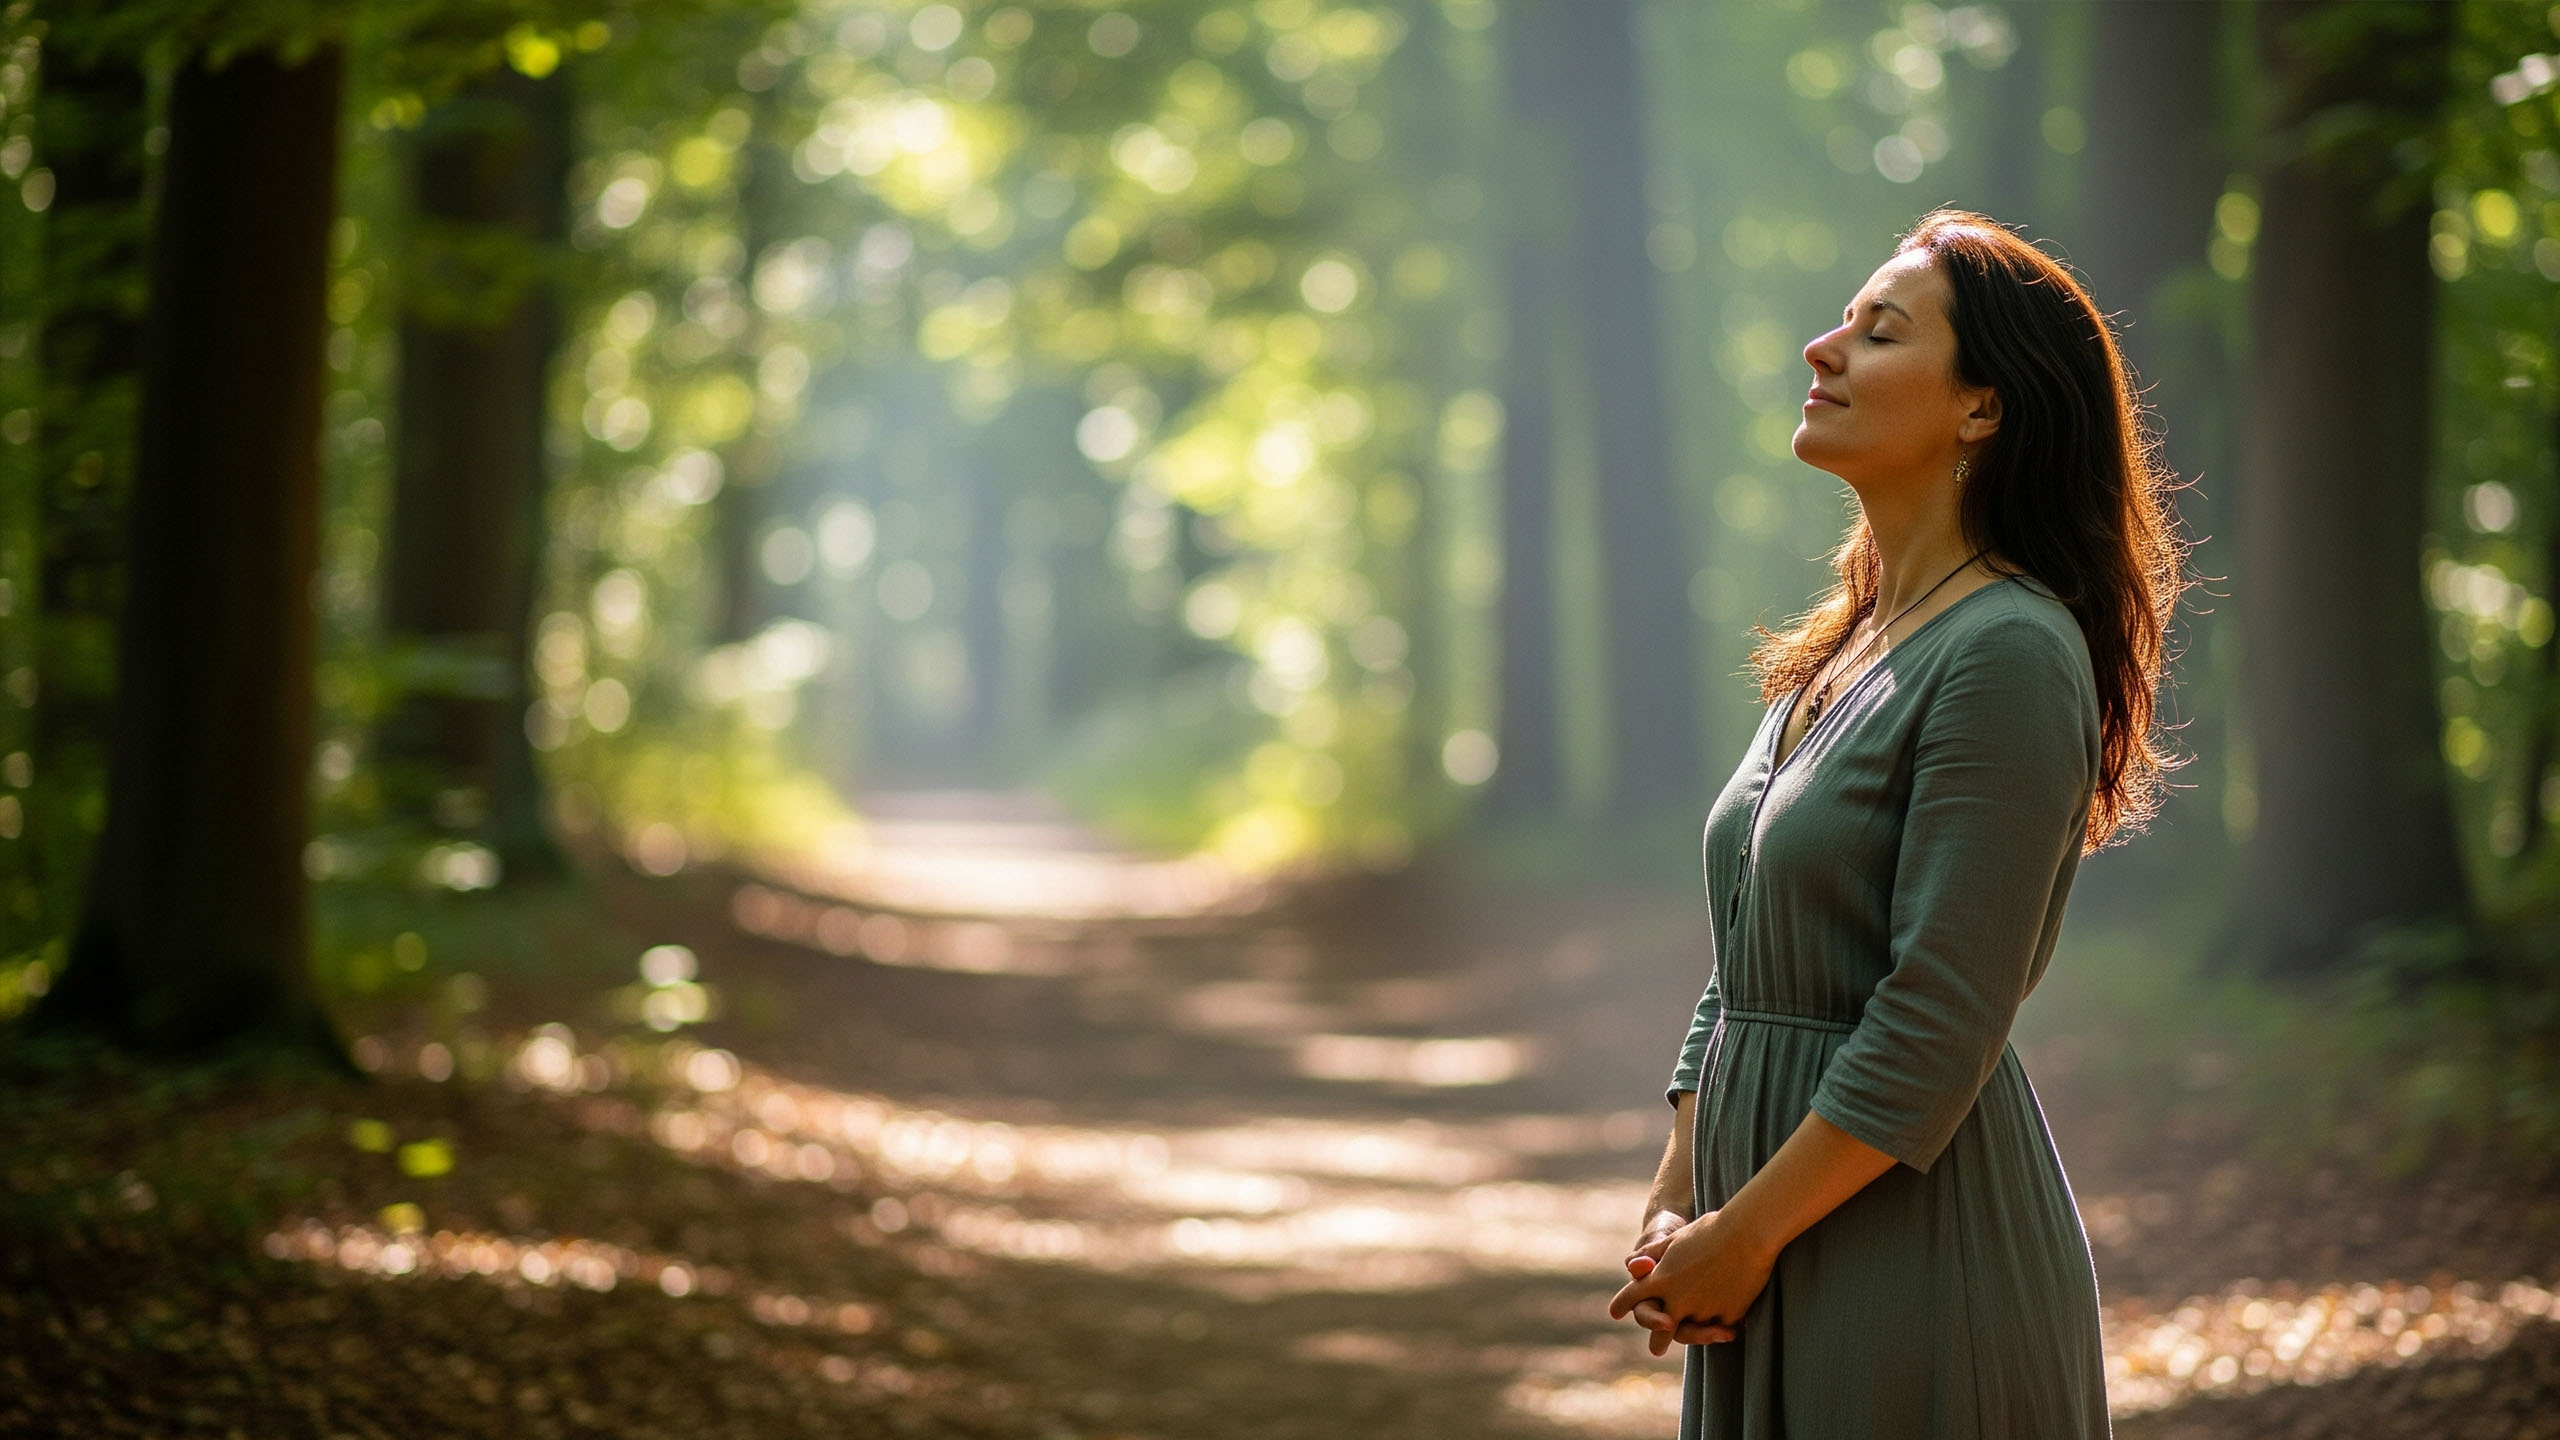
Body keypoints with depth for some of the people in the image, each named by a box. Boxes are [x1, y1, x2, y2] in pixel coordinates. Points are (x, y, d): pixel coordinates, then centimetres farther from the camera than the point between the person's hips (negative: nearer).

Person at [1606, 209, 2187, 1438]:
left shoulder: (2010, 656, -15)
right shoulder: (1827, 658, 12)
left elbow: (1939, 1025, -20)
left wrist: (1744, 1233, -15)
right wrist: (1672, 1207, 4)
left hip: (1918, 1244, -8)